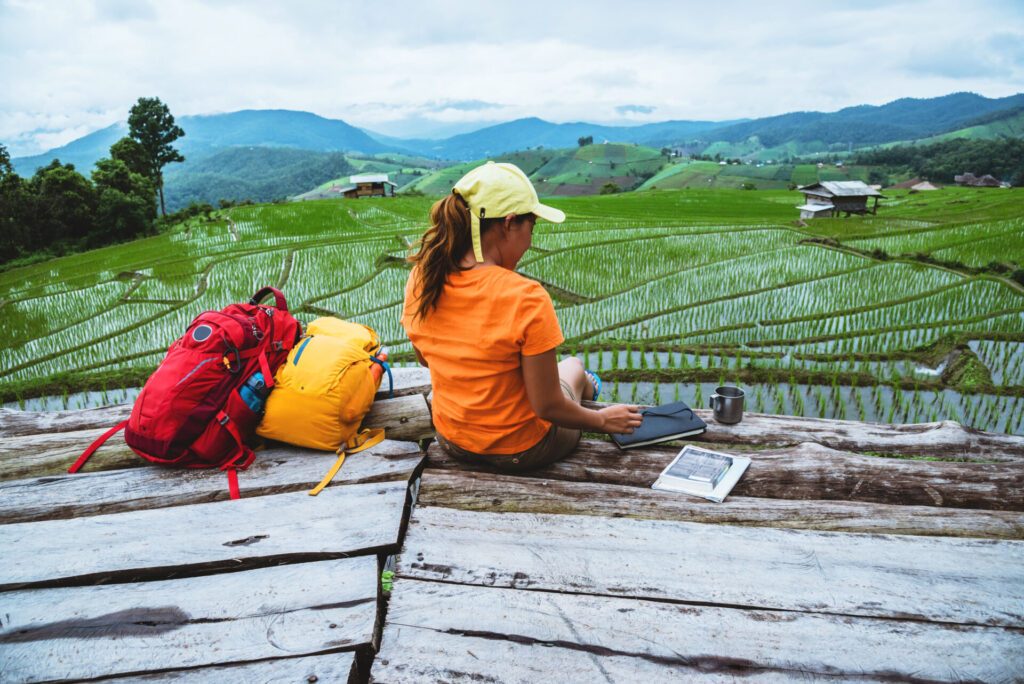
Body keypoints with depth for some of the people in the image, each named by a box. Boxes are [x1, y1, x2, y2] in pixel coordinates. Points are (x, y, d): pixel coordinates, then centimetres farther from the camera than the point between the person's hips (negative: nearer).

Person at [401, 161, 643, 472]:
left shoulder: (420, 279, -14)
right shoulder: (526, 298, -32)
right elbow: (548, 407, -24)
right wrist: (603, 421, -6)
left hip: (452, 441, 5)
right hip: (520, 451, -4)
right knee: (574, 366, 29)